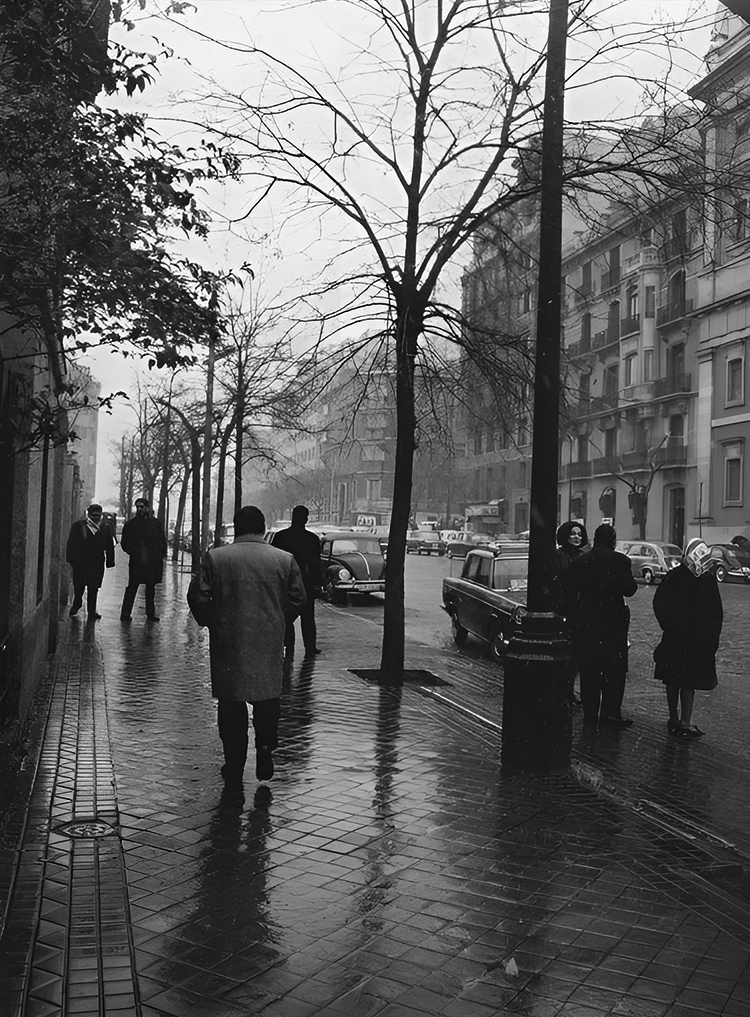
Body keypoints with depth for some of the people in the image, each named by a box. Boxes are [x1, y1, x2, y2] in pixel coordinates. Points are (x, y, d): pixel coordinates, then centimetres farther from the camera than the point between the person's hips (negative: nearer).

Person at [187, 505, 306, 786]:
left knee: (231, 703, 10)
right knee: (267, 698, 17)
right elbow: (297, 600, 3)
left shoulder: (215, 557, -4)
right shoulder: (285, 560, -1)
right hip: (269, 644, 1)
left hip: (228, 643, 0)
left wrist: (212, 623, 12)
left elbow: (198, 597, -4)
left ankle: (234, 766, 15)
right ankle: (265, 750, 12)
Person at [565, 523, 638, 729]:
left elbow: (569, 595, 3)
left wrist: (571, 621, 9)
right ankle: (610, 712, 0)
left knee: (588, 671, 10)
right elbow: (629, 589, -4)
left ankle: (590, 713, 14)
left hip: (585, 623, 3)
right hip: (613, 621, -3)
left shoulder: (579, 562, 4)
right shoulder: (620, 560, -5)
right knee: (615, 669, 5)